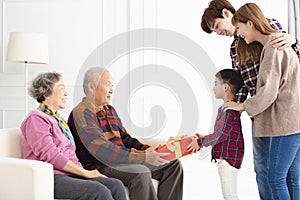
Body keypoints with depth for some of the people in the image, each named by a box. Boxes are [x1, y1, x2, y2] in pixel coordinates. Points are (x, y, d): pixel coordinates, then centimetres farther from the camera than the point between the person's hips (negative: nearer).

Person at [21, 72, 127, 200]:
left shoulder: (58, 120, 26)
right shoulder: (36, 118, -4)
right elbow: (51, 155, -15)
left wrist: (83, 170, 3)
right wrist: (85, 172, -12)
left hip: (69, 174, 9)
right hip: (50, 178, -9)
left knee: (116, 185, -14)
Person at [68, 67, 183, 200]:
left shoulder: (110, 111, 19)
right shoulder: (81, 113, -12)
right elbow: (101, 150, -24)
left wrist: (145, 149, 2)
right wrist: (143, 157, -29)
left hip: (122, 161, 9)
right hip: (100, 166, -9)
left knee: (173, 164, 1)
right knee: (140, 173, -36)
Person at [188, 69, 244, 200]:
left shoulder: (230, 110, -19)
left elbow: (221, 135, -21)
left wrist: (200, 142, -10)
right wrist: (201, 140, 11)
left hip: (229, 157, -10)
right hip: (224, 157, 10)